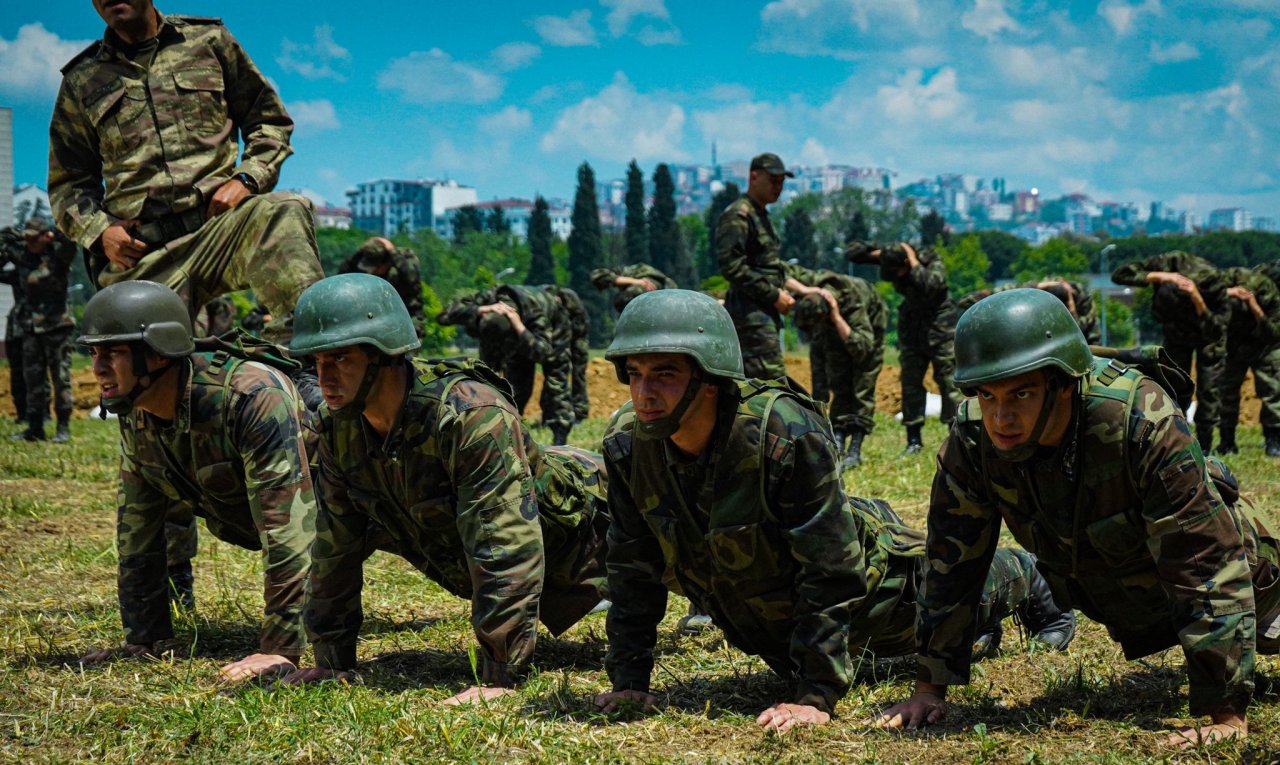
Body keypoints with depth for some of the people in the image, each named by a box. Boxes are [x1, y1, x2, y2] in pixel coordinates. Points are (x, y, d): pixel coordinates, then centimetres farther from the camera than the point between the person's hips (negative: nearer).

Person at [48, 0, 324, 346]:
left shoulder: (208, 41, 16)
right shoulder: (81, 81, 19)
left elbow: (270, 119, 18)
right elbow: (67, 184, 20)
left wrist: (246, 178, -2)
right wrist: (98, 232, -1)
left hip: (218, 221, -2)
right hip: (140, 255, 2)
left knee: (285, 212, -35)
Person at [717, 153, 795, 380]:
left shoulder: (761, 215, 22)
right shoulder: (738, 215, -10)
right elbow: (732, 267, -19)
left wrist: (782, 293, 10)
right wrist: (774, 295, -16)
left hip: (766, 313, 10)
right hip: (751, 315, -10)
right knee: (773, 379, -16)